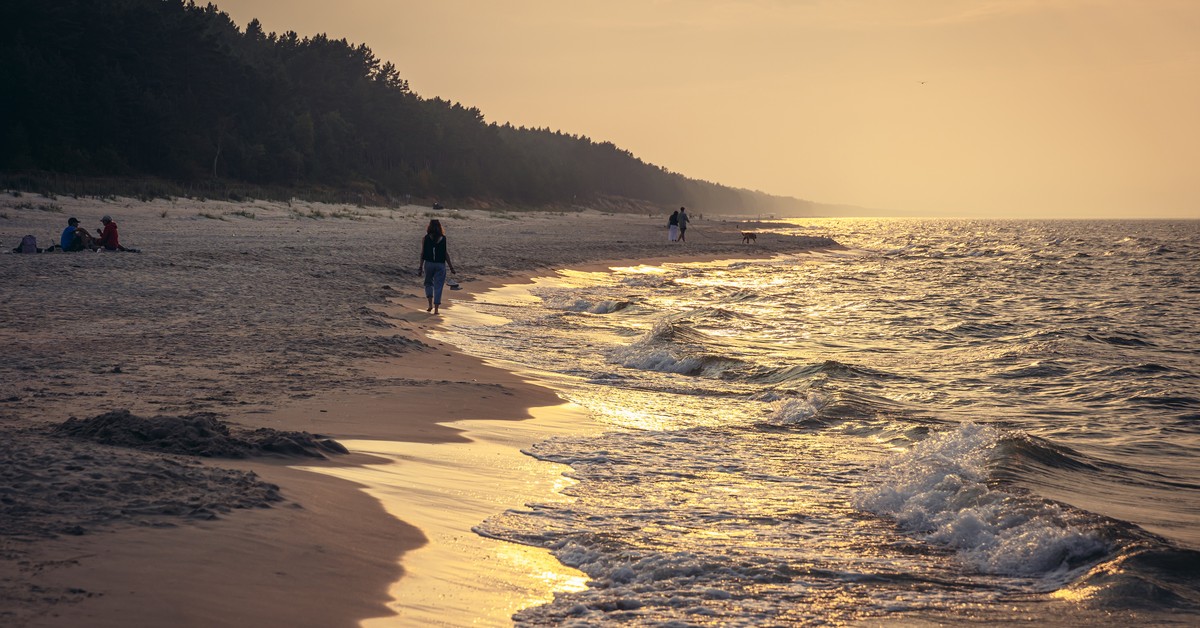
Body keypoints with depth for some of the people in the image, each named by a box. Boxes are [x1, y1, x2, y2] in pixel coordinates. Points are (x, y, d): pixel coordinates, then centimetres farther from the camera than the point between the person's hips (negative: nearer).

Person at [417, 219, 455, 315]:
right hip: (441, 264, 0)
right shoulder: (444, 239, -3)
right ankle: (436, 309, 2)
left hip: (429, 263, 0)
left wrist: (420, 267, 4)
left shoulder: (426, 239, -4)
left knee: (428, 283, 20)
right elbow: (446, 255, -2)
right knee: (438, 286, 5)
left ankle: (430, 304, 3)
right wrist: (451, 267, 6)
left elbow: (422, 254, -2)